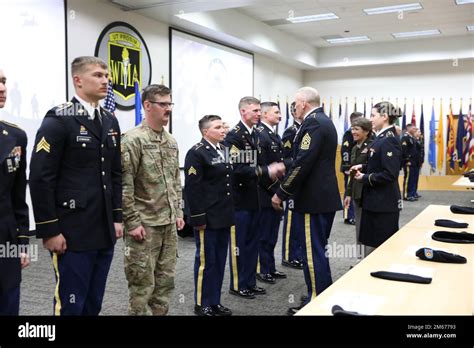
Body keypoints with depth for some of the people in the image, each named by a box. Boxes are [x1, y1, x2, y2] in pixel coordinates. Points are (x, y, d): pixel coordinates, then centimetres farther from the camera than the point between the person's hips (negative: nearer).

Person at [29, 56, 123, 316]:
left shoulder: (110, 122, 13)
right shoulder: (58, 119, -9)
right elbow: (40, 178, -13)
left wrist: (117, 217, 11)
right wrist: (49, 230, -15)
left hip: (104, 231, 7)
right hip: (73, 232, -6)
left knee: (93, 304, 15)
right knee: (71, 305, 3)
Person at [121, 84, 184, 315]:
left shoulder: (171, 141, 12)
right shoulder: (133, 139, -12)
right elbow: (124, 185, -16)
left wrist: (178, 212, 13)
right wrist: (132, 222, -17)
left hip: (169, 224, 7)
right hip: (144, 224, -7)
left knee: (165, 281, 15)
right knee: (142, 284, 2)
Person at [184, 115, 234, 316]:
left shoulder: (223, 150, 12)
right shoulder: (197, 153, -12)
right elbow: (192, 188, -16)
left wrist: (230, 212, 14)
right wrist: (198, 218, -18)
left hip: (223, 216, 8)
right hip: (207, 218, -7)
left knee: (219, 261, 14)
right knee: (205, 261, 3)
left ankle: (215, 302, 26)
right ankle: (202, 305, 17)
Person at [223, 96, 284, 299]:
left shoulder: (255, 135, 11)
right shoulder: (234, 136, -15)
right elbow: (237, 169, -23)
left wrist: (272, 172, -3)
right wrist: (266, 172, -22)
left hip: (253, 197, 8)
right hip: (239, 198, -8)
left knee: (252, 242, 14)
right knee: (238, 243, 4)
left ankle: (250, 282, 26)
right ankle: (237, 285, 17)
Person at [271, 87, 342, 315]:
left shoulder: (312, 123, -15)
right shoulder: (324, 121, 16)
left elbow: (302, 163, -23)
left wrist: (281, 193, -16)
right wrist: (287, 181, 16)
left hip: (313, 198, -10)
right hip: (325, 196, 10)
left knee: (312, 252, -2)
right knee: (319, 249, 18)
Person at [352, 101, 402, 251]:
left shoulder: (389, 140, -18)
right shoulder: (381, 138, 11)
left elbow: (389, 174, -25)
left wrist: (365, 178, -16)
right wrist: (363, 167, 6)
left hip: (384, 203, -9)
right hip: (375, 200, 9)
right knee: (373, 242, 17)